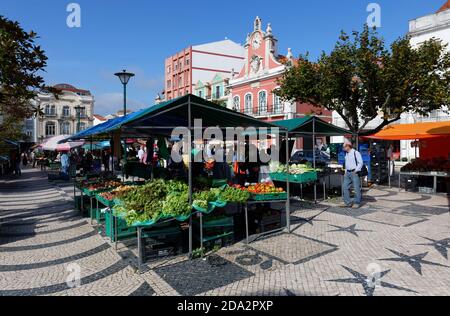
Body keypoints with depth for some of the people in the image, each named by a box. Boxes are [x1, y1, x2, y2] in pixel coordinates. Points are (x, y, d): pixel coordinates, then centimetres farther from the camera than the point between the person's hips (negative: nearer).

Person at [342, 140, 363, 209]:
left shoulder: (356, 153, -10)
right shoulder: (346, 154, 15)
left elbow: (361, 162, -13)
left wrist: (356, 170, -17)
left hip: (354, 173, -8)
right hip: (348, 173, 8)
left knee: (357, 188, -1)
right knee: (345, 187, 6)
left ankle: (357, 203, 8)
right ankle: (347, 202, 13)